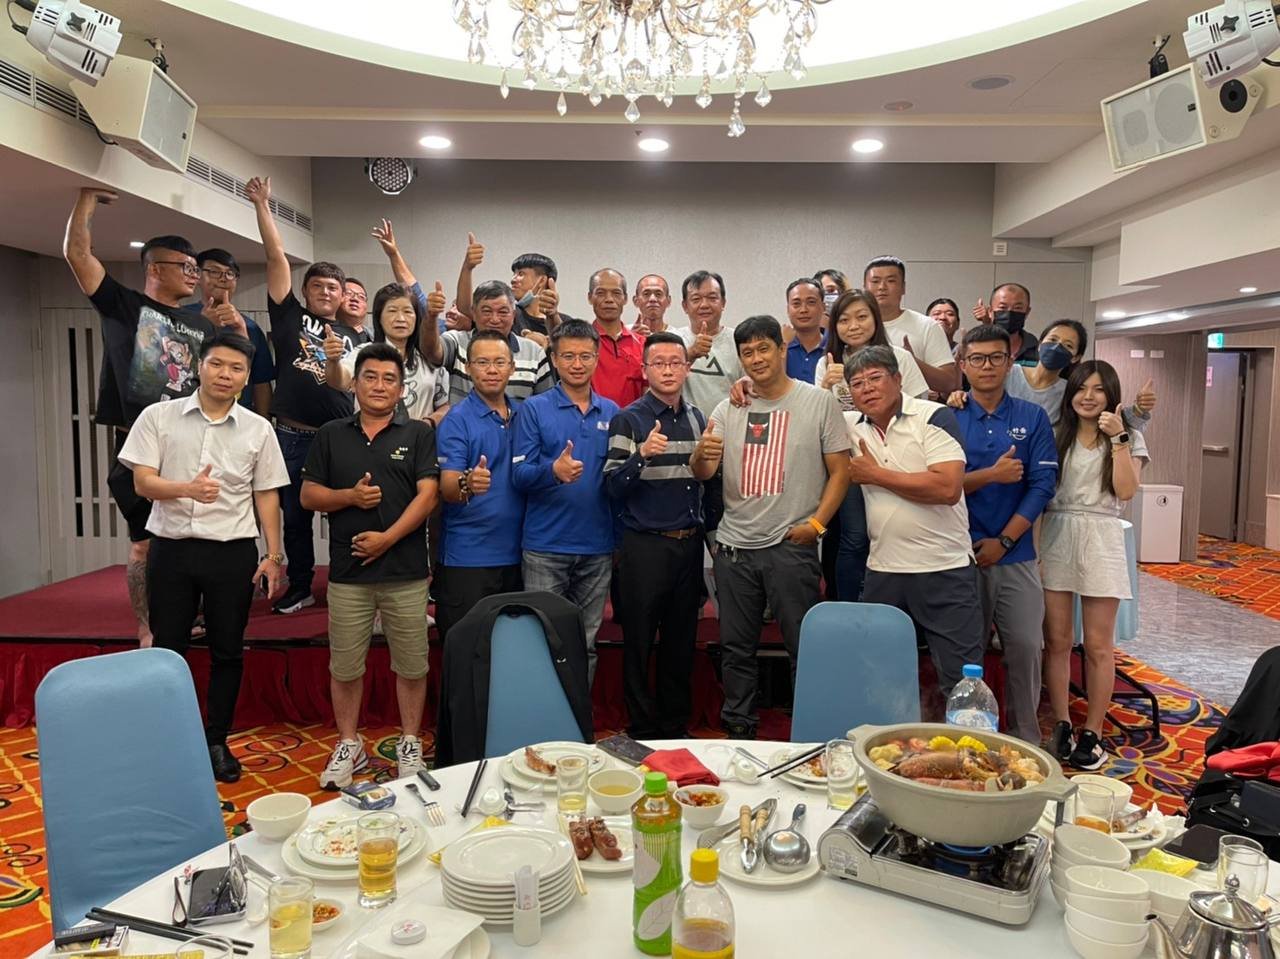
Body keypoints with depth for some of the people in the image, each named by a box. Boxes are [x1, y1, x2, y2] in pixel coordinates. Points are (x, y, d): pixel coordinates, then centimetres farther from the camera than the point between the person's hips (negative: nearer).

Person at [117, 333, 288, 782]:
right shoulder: (158, 417, 1)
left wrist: (274, 555, 0)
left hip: (233, 552, 1)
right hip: (172, 548, 0)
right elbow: (142, 482, -5)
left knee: (227, 652, 8)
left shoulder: (258, 429, 3)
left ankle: (217, 741, 23)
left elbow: (267, 495, 5)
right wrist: (188, 488, -25)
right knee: (168, 650, 8)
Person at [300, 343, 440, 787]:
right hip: (347, 571, 2)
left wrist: (387, 538, -15)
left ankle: (410, 744, 22)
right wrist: (350, 496, -11)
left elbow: (428, 495, -6)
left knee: (411, 664, 6)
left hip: (406, 571, -2)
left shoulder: (419, 434, 3)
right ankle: (348, 745, 26)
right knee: (344, 666, 9)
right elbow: (309, 495, 8)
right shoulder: (331, 435, 11)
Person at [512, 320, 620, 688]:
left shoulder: (612, 412, 8)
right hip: (545, 547, -3)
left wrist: (620, 540, 7)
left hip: (597, 548, 3)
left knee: (586, 644, 13)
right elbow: (519, 474, -7)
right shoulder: (534, 409, -1)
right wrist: (554, 470, -28)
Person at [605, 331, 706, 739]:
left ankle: (676, 727, 26)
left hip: (689, 542, 5)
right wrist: (642, 455, -28)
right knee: (639, 642, 3)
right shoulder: (628, 420, -5)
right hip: (645, 545, -5)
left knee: (681, 640, 13)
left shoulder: (696, 418, 12)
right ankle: (643, 732, 16)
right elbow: (614, 488, -12)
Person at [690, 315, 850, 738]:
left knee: (804, 647, 2)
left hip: (792, 546, -3)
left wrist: (817, 522, -11)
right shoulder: (728, 409, 9)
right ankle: (738, 730, 26)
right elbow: (701, 474, 3)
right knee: (736, 648, 12)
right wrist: (702, 454, -20)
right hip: (734, 545, 4)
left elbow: (840, 470, 0)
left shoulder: (819, 402, 1)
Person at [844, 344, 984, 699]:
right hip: (882, 572, 5)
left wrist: (876, 475, -12)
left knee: (962, 680, 1)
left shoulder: (934, 417, -8)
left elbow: (948, 488, -20)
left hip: (945, 570, -5)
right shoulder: (852, 425, 8)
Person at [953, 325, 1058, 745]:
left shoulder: (1032, 418, 5)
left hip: (1016, 556, 1)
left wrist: (1003, 541, -9)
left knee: (1025, 646, 1)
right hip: (962, 554, -1)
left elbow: (1042, 485, -2)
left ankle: (1026, 739, 18)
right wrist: (991, 475, -17)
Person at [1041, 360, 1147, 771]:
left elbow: (1126, 491, -6)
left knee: (1098, 645, 3)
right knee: (1057, 640, 3)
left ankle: (1092, 733, 13)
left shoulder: (1128, 439, 7)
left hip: (1100, 539, -1)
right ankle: (1061, 726, 15)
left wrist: (1118, 439, -11)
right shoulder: (1056, 435, 10)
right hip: (1056, 536, 1)